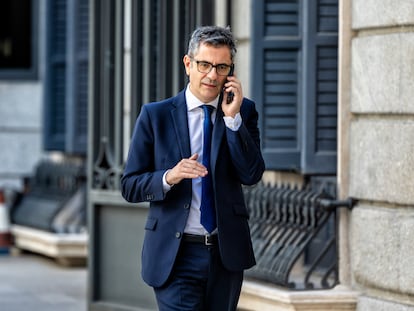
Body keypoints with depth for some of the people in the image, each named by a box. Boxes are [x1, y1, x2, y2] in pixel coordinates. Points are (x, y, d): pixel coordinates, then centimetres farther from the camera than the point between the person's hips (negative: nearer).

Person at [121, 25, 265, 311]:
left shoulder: (243, 112, 5)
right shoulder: (155, 115, 0)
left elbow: (252, 175, -7)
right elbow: (130, 187, -1)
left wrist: (233, 117, -14)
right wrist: (168, 177, -20)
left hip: (226, 254, 3)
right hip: (175, 255, -3)